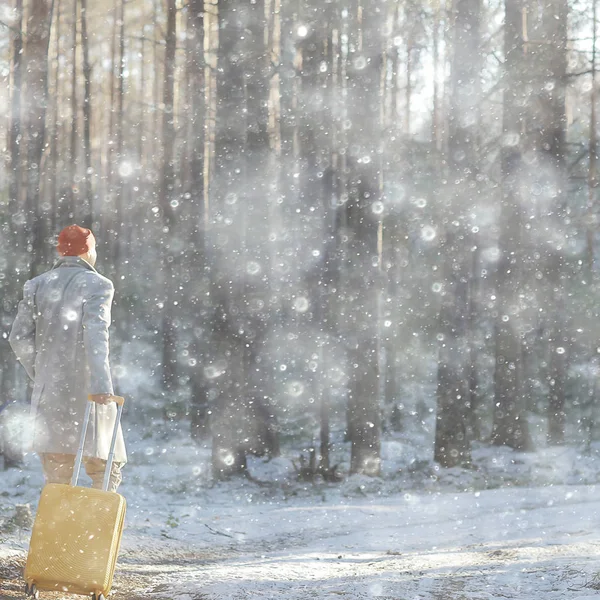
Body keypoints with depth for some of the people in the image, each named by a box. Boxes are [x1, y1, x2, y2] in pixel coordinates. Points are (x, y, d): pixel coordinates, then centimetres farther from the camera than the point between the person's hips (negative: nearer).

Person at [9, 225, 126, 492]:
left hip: (48, 391, 5)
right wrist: (100, 384, -27)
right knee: (106, 470, 5)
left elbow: (19, 338, 6)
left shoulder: (37, 285, 10)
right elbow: (95, 334, -18)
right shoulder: (96, 284, -4)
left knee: (56, 477, 7)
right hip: (87, 390, -5)